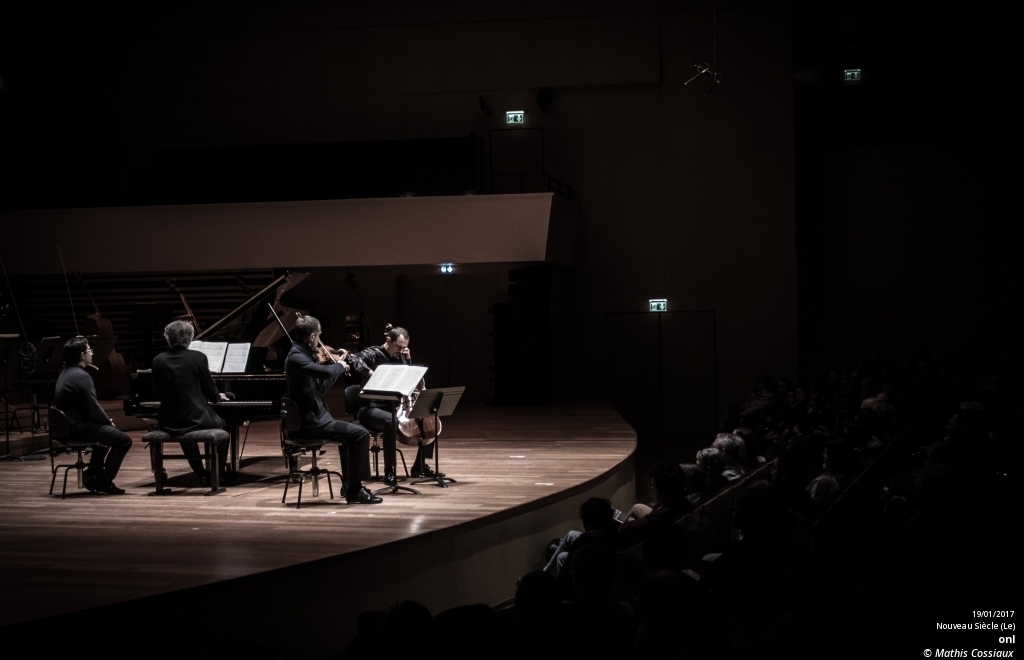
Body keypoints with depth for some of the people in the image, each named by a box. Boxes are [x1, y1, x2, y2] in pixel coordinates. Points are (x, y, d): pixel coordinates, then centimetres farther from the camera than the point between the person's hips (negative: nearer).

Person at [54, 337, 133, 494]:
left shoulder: (65, 374, 12)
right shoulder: (82, 376, -19)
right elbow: (93, 408, -20)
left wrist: (106, 420, 10)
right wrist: (108, 421, -1)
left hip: (66, 426, 10)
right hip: (79, 428, -10)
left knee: (106, 431, 34)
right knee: (124, 440, -6)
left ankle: (93, 474, 29)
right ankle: (105, 481, 0)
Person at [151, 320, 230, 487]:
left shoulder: (158, 361, -2)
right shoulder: (198, 357, -10)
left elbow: (159, 395, 6)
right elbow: (210, 391, -3)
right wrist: (218, 396, 22)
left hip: (169, 423, 3)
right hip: (197, 419, -3)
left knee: (184, 431, 38)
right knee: (223, 426, 28)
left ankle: (201, 474, 36)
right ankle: (220, 474, 29)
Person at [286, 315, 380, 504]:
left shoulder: (302, 355, 13)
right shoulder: (296, 357, -18)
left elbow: (320, 387, 21)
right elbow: (324, 371, -35)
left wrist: (339, 367, 14)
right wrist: (340, 366, -13)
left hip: (311, 419, 11)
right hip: (309, 423, -11)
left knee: (349, 434, 30)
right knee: (360, 434, -14)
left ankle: (351, 486, 32)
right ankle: (354, 491, -10)